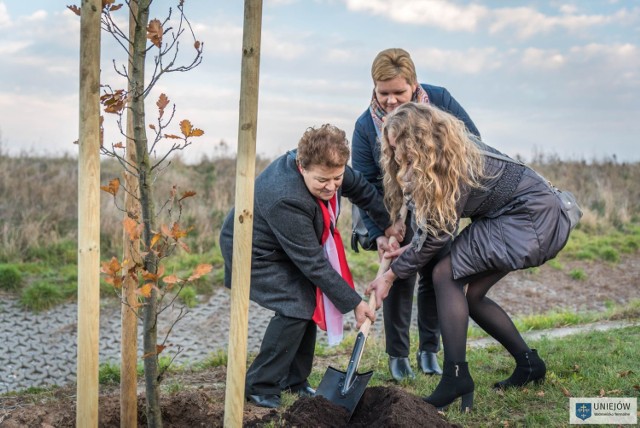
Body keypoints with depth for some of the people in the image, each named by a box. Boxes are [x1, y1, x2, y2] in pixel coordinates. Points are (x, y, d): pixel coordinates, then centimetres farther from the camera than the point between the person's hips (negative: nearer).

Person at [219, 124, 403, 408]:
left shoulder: (327, 167, -18)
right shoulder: (285, 200, -40)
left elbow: (359, 187, 6)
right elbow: (314, 263, -33)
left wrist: (387, 223, 7)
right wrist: (353, 303, -27)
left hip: (286, 248, 9)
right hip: (255, 254, -8)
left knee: (312, 303, 3)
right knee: (296, 308, -20)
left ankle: (294, 380, 17)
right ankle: (259, 387, -6)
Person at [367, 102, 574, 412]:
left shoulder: (456, 164, -27)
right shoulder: (442, 155, -1)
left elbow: (437, 234, -21)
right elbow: (432, 221, 5)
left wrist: (391, 275, -13)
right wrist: (412, 246, -11)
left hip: (534, 217, -9)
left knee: (446, 275, -16)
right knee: (469, 292, 6)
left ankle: (457, 380, -16)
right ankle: (528, 364, 18)